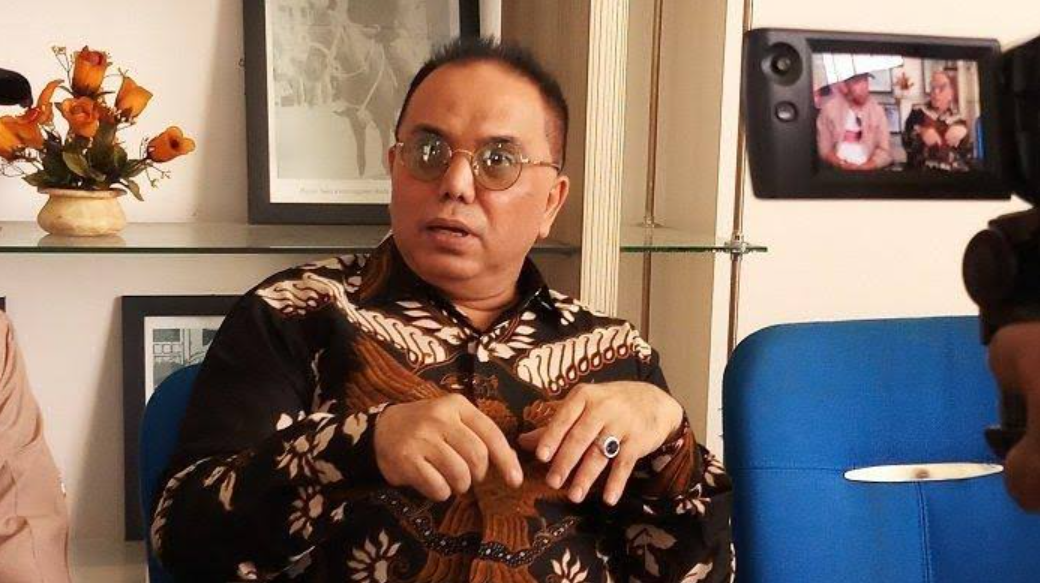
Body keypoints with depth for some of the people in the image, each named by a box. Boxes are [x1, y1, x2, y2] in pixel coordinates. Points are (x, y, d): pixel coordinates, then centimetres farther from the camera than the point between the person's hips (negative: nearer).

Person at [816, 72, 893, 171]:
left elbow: (885, 151, 3)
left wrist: (861, 167, -11)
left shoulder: (877, 110, 4)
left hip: (868, 172, 1)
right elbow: (824, 148, 1)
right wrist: (844, 166, -13)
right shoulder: (830, 108, 1)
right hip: (837, 172, -1)